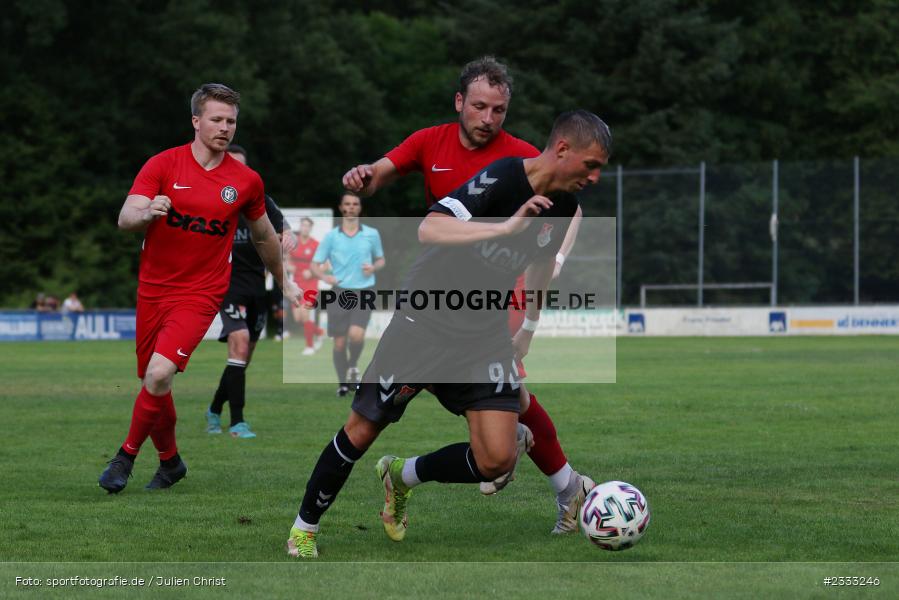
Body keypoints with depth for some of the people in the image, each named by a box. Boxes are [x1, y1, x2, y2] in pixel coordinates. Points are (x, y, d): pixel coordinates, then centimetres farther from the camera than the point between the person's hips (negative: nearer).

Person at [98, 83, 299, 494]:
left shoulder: (246, 181, 1)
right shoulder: (163, 165, -4)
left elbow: (263, 235, 19)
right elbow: (124, 219, -13)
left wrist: (284, 283, 29)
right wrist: (146, 213, -35)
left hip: (201, 293, -2)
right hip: (153, 288, 2)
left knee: (159, 373, -23)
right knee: (152, 383, 9)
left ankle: (127, 455, -4)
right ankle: (170, 461, 33)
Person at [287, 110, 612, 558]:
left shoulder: (564, 206, 0)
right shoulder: (501, 178, -23)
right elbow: (430, 229, -36)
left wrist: (530, 324, 25)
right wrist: (507, 227, -41)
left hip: (485, 338, 6)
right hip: (425, 324, -6)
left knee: (496, 461, -7)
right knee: (361, 433, 3)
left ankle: (402, 476, 20)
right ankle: (305, 525, 26)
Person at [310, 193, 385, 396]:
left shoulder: (372, 234, 7)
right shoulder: (331, 236, 4)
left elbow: (381, 259, 19)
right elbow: (314, 264, 6)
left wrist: (374, 267, -4)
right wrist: (324, 276, -15)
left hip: (363, 292, 0)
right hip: (339, 293, 1)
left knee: (356, 334, -22)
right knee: (339, 342, -1)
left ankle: (353, 365, 9)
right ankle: (343, 383, 18)